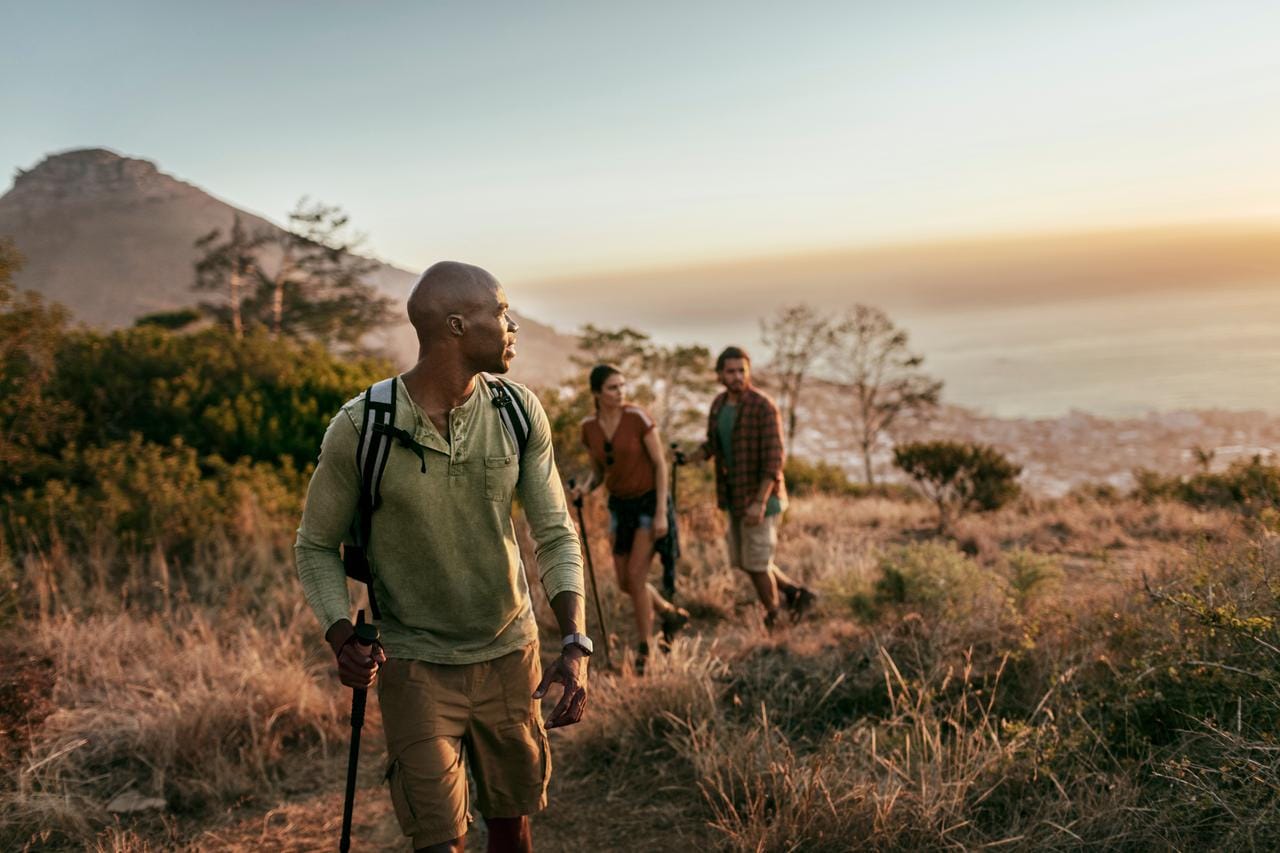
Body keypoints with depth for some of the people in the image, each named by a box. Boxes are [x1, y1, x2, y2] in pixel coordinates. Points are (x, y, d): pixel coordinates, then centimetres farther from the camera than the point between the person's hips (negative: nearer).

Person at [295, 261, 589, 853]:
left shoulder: (521, 413, -7)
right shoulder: (359, 427, -15)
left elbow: (555, 534, -4)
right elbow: (316, 546, -3)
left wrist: (575, 644, -17)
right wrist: (341, 638, -19)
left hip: (510, 654, 3)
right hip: (415, 665, -3)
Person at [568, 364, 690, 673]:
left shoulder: (639, 416, -19)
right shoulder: (589, 427, -5)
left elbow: (660, 464, -15)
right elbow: (598, 473, 6)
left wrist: (661, 512, -20)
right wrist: (584, 488, -18)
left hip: (651, 501, -5)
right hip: (621, 505, 5)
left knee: (635, 576, -15)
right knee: (625, 584, 6)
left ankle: (643, 651, 3)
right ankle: (672, 615, 34)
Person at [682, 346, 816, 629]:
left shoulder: (764, 407, -19)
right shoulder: (719, 404, 5)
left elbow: (774, 459, -22)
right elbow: (712, 446, 12)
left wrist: (760, 503, -29)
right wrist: (687, 458, -10)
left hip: (760, 499, -8)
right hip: (737, 497, 8)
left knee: (756, 563, 1)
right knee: (742, 561, 15)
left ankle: (772, 622, 22)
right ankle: (798, 593, 30)